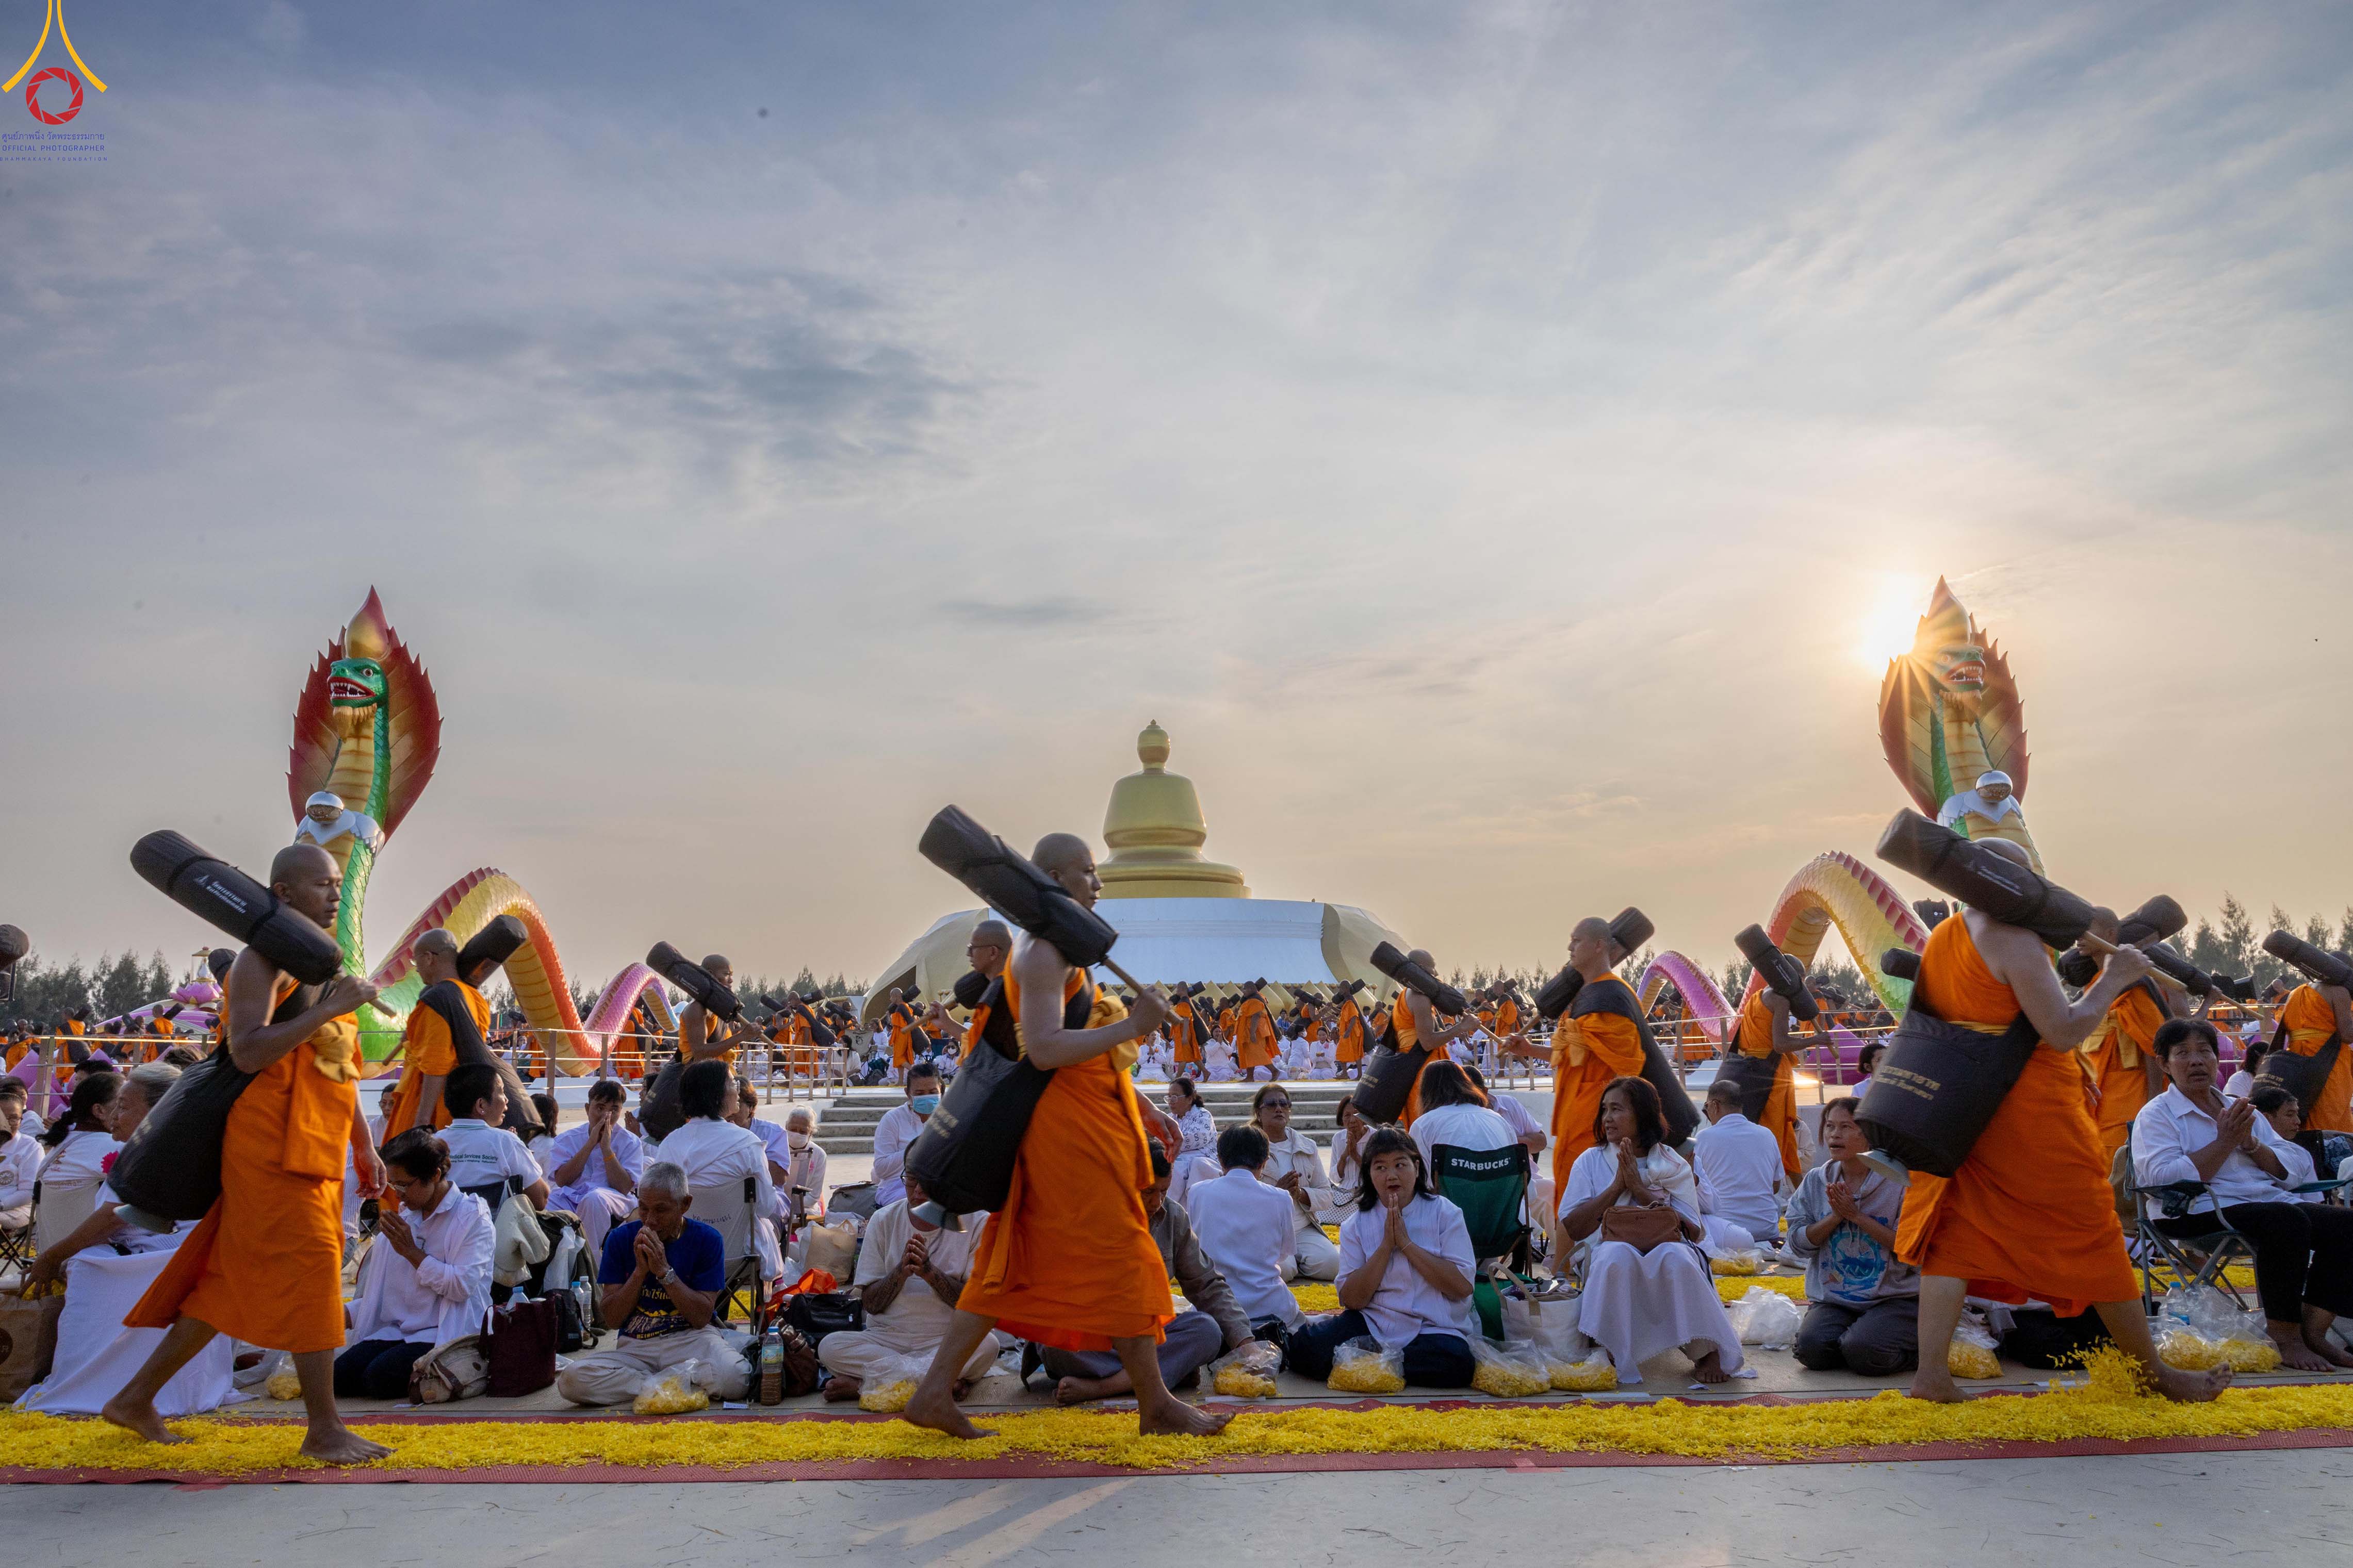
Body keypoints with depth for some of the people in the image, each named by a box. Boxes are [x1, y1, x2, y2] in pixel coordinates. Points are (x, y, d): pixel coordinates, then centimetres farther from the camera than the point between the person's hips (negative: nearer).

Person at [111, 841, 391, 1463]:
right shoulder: (262, 962, -8)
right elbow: (247, 1052, -22)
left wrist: (365, 1148, 20)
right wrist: (330, 1009, -25)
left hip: (315, 1154, 9)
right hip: (273, 1149, -9)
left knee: (231, 1285, 14)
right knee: (311, 1272, -8)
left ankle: (136, 1397, 26)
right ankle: (324, 1430, -2)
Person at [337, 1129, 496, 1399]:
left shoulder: (473, 1218, -7)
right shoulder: (403, 1215, 16)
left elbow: (463, 1286, -18)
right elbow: (382, 1288, 20)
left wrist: (412, 1251, -12)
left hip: (445, 1335, -7)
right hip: (397, 1330, 7)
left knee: (381, 1377, -27)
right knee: (339, 1376, -15)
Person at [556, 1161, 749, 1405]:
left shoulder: (707, 1240, -3)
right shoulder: (621, 1238, 3)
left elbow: (702, 1318, -8)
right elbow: (611, 1319, 0)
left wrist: (664, 1270, -16)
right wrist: (640, 1270, -13)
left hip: (691, 1339, -2)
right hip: (635, 1346, 2)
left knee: (735, 1377, -35)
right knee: (571, 1379, -27)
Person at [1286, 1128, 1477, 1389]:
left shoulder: (1444, 1213, 2)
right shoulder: (1355, 1225, 7)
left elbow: (1462, 1287, -9)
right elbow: (1351, 1300, -3)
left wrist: (1406, 1243, -12)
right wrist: (1386, 1245, -12)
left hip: (1435, 1329, -1)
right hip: (1373, 1324, 1)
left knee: (1454, 1360, -35)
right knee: (1305, 1347, -23)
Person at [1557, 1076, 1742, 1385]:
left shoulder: (1672, 1165, 9)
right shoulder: (1591, 1161, 10)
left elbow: (1692, 1232, -5)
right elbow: (1571, 1229, -1)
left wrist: (1639, 1188, -9)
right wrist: (1617, 1187, -6)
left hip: (1666, 1250, 0)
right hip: (1612, 1265, 0)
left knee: (1675, 1255, -35)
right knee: (1617, 1254, -35)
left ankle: (1706, 1351, -18)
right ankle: (1610, 1352, -27)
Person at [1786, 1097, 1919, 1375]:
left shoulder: (1898, 1182, -6)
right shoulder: (1816, 1181, 7)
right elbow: (1798, 1243, 2)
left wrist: (1856, 1216, -16)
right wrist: (1835, 1217, -12)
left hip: (1895, 1298, -3)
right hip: (1833, 1298, 3)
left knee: (1862, 1351, -29)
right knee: (1812, 1348, -24)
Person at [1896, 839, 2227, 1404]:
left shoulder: (1937, 940, 9)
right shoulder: (2015, 938, -15)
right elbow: (2062, 1033, -20)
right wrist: (2113, 979, -9)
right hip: (2032, 1114, -7)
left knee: (1955, 1233, 7)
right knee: (2091, 1237, 7)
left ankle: (1931, 1373, -1)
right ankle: (2155, 1374, 22)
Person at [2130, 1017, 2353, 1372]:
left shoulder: (2243, 1110, 23)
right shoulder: (2156, 1115, 3)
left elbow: (2289, 1170, 15)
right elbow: (2165, 1179, -14)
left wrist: (2250, 1143, -4)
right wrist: (2224, 1142, -11)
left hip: (2267, 1201, 7)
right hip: (2197, 1215, -7)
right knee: (2287, 1220, -33)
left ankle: (2312, 1329, -14)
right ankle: (2284, 1334, -23)